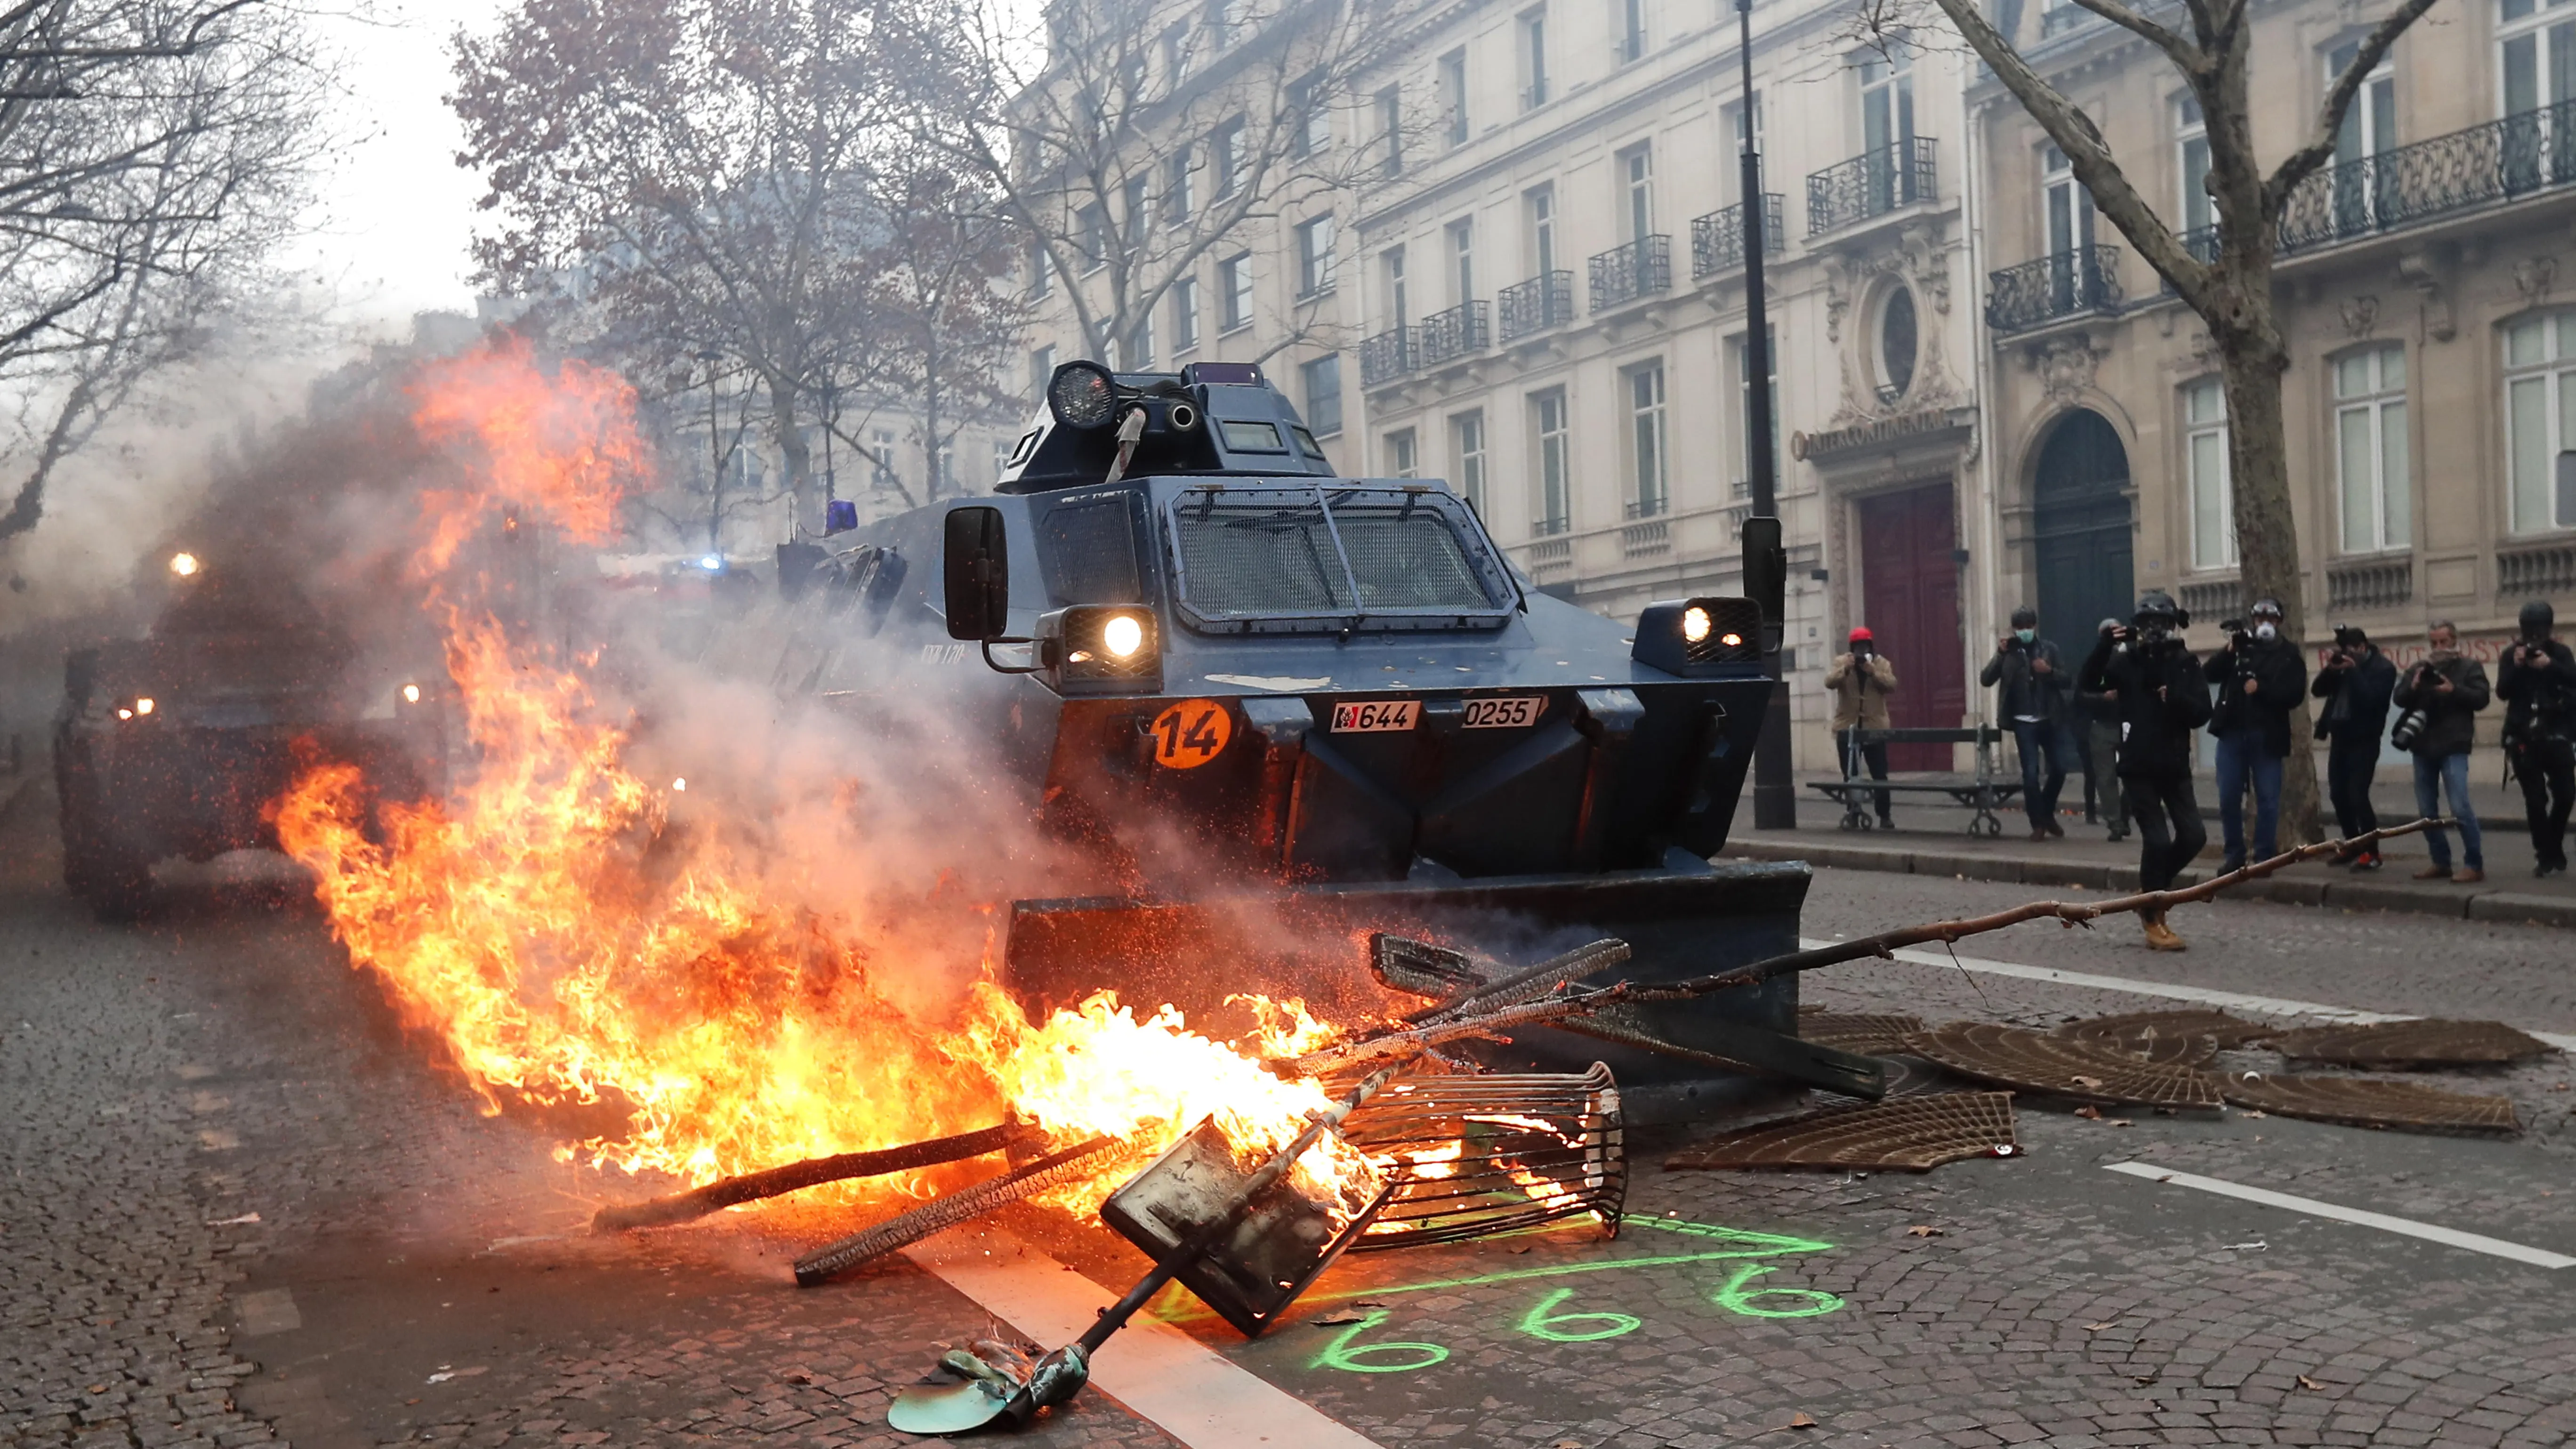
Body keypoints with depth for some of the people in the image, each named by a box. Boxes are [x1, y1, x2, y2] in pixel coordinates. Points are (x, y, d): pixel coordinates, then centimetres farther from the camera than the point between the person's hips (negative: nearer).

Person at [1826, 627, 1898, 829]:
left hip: (1875, 727, 0)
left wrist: (1874, 672, -22)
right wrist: (1845, 669, -29)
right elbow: (1829, 682, -14)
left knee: (1879, 774, 2)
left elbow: (1892, 685, -10)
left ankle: (1885, 816, 8)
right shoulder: (1841, 661, 3)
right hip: (1847, 727, 0)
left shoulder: (1881, 663, 4)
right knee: (1850, 776, 5)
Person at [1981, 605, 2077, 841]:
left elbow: (2069, 681, 3)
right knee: (2030, 773, -6)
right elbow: (1986, 680, -9)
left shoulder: (2049, 649, 5)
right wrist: (2000, 654, -20)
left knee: (2059, 769, 4)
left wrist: (2050, 671, -16)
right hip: (2024, 723, -2)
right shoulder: (2008, 652, 1)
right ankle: (2038, 824, 6)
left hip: (2050, 721, 2)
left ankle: (2048, 813, 27)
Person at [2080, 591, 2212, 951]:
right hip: (2138, 767, -3)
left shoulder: (2185, 664, 4)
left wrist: (2176, 698, -23)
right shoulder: (2126, 660, -2)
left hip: (2175, 766, 3)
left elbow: (2201, 714, -3)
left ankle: (2151, 890, 26)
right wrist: (2104, 645, -25)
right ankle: (2153, 922, 7)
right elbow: (2086, 684, -15)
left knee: (2193, 836, -1)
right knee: (2157, 840, -7)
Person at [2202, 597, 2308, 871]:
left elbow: (2293, 695, -7)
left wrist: (2260, 689, -17)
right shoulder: (2240, 646, 9)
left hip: (2267, 736, -2)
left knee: (2268, 800, 1)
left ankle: (2265, 857, 7)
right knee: (2229, 798, 3)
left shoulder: (2289, 655, 4)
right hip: (2232, 732, 2)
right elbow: (2209, 674, -2)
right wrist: (2228, 650, -15)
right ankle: (2235, 855, 12)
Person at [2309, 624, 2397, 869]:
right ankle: (2353, 846, 21)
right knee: (2338, 794, 8)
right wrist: (2330, 670, -8)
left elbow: (2370, 699, -22)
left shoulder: (2383, 668, -9)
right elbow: (2318, 690, 8)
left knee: (2357, 795, -12)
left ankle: (2371, 852, -3)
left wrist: (2353, 671, -19)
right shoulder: (2343, 663, 11)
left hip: (2363, 739, -7)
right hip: (2340, 736, 7)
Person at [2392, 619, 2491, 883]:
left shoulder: (2470, 667, 3)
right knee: (2427, 811, 8)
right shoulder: (2419, 668, 15)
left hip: (2453, 747, -5)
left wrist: (2454, 690, -22)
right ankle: (2441, 862, 18)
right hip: (2423, 747, 5)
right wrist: (2413, 686, -13)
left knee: (2460, 807, -14)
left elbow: (2481, 698, -8)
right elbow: (2399, 699, 6)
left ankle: (2475, 865, -7)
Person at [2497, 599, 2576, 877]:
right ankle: (2546, 853, 6)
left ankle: (2550, 851, 15)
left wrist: (2551, 666, -26)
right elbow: (2502, 691, -6)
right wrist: (2516, 666, -20)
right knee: (2535, 798, -2)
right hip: (2524, 736, 0)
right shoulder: (2511, 654, 3)